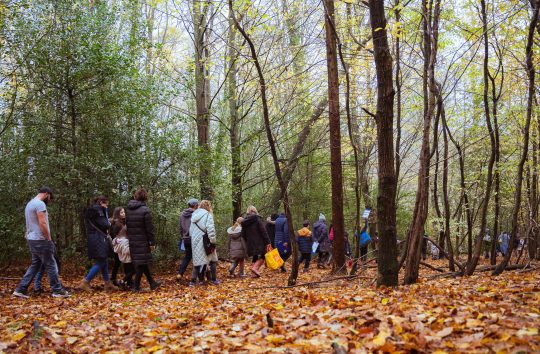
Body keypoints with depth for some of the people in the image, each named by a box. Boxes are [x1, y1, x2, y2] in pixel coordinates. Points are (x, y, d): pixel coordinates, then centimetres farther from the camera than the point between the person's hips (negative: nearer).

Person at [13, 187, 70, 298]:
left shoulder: (30, 204, 17)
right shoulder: (40, 204, -16)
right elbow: (43, 224, -22)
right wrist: (49, 239, -14)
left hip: (32, 239, 10)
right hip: (40, 240, -10)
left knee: (35, 265, 14)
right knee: (51, 265, -2)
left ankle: (21, 289, 10)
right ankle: (57, 290, 4)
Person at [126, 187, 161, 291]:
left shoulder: (128, 209, 6)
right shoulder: (145, 210, -14)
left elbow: (127, 225, 11)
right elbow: (149, 228, -13)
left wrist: (130, 237, 16)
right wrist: (152, 242, -8)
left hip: (132, 241, 7)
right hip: (142, 241, -7)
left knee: (143, 262, 14)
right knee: (142, 262, 2)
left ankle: (152, 283, 24)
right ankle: (136, 286, 2)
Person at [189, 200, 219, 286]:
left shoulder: (194, 215, 12)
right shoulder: (207, 215, -8)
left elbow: (191, 230, 13)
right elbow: (210, 229, -18)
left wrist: (193, 238, 17)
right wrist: (213, 240, -16)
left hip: (195, 242, 6)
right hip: (205, 242, -6)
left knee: (197, 260, 13)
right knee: (213, 260, 9)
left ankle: (193, 280, 8)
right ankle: (213, 279, 10)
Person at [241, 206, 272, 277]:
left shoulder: (244, 222, 9)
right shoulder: (257, 219, -7)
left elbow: (243, 235, 12)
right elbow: (263, 231, -12)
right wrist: (268, 242, -12)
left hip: (250, 244, 5)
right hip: (259, 243, -5)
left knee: (255, 257, 15)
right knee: (262, 256, 3)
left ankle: (255, 272, 8)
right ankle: (255, 268, -17)